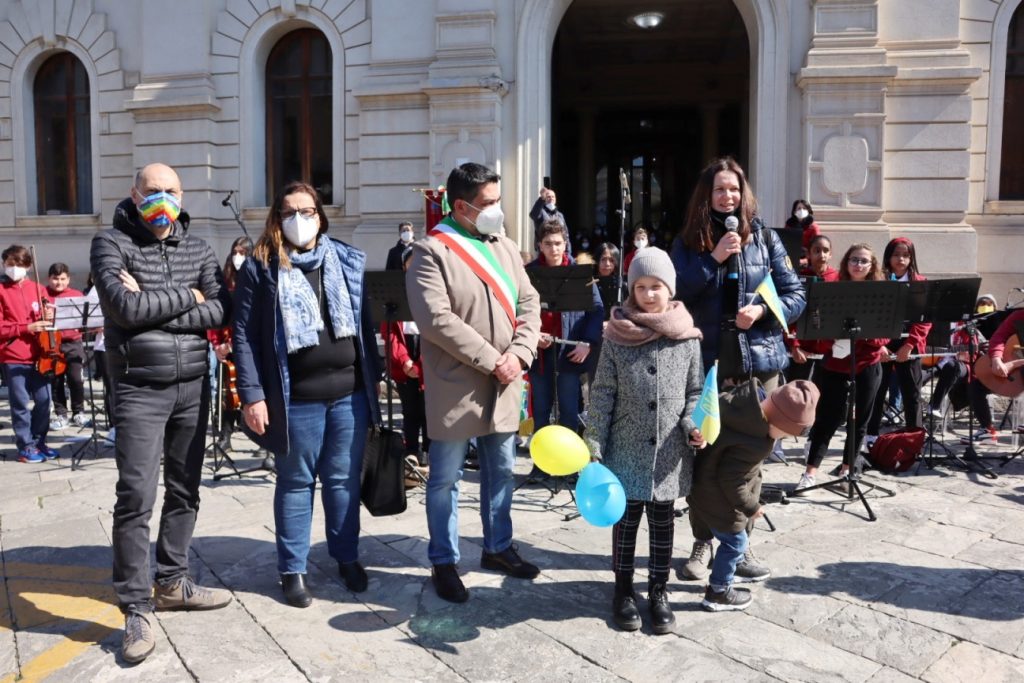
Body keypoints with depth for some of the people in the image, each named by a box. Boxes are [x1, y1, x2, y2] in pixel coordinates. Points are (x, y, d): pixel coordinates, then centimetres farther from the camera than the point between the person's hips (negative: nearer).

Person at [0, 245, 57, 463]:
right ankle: (25, 447, 11)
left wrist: (49, 318, -4)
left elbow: (45, 320, 18)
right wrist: (26, 328, -17)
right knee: (21, 404, 1)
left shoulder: (38, 289, 10)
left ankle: (39, 442, 20)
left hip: (38, 354, 4)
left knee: (43, 400, 6)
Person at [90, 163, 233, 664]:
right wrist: (186, 296, -8)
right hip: (139, 390, -5)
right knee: (137, 498, -6)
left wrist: (153, 305, -13)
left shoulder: (196, 248, 9)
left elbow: (221, 310, -4)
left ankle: (173, 583, 27)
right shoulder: (111, 243, -3)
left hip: (193, 386, 5)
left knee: (184, 490, 12)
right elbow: (126, 307, -19)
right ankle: (136, 609, 4)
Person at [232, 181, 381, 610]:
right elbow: (244, 335, -5)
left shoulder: (349, 261, 9)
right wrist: (252, 395, -11)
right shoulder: (260, 267, -2)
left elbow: (366, 323, 13)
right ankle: (292, 569, 22)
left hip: (350, 391, 3)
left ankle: (347, 556, 30)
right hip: (296, 398, -3)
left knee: (345, 479, 13)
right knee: (296, 483, 9)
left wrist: (374, 378, 11)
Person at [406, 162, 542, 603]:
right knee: (445, 479, 6)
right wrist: (491, 359, -18)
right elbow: (435, 319, -20)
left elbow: (529, 303, 8)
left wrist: (518, 354, -9)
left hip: (504, 387, 6)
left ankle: (498, 547, 34)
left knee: (501, 471, 17)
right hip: (455, 388, -6)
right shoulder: (431, 251, -10)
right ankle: (443, 562, 20)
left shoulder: (505, 248, 11)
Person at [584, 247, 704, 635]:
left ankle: (658, 591, 27)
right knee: (626, 518, 10)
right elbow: (602, 395, -3)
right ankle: (623, 589, 26)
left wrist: (692, 426, -11)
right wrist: (593, 444, -7)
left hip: (669, 452, 1)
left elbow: (695, 392, 6)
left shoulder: (687, 337, -1)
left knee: (662, 521, 12)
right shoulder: (617, 336, -5)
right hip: (626, 450, -1)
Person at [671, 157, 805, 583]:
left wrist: (762, 311, -13)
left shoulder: (764, 237, 6)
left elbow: (796, 295, 5)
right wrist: (714, 258, -15)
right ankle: (703, 543, 17)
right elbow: (673, 293, -8)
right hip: (705, 363, -1)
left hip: (758, 361, 1)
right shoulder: (688, 242, 5)